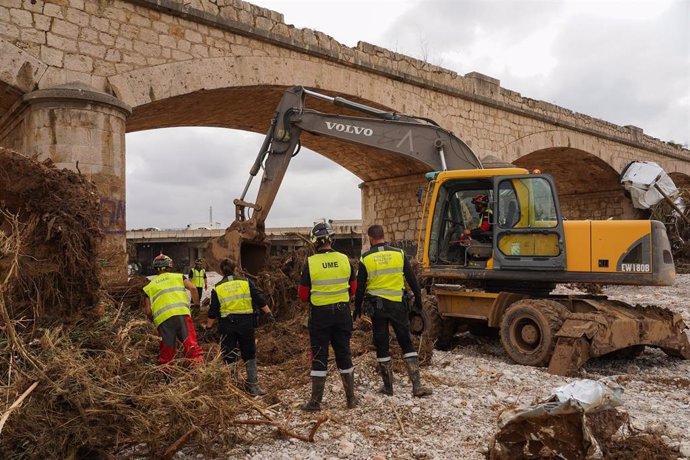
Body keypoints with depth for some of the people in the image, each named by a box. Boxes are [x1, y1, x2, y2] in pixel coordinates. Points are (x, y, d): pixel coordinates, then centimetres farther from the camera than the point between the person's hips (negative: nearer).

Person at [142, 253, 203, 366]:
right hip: (182, 313, -2)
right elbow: (192, 288, 3)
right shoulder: (178, 277, 18)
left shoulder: (149, 287, 22)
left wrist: (154, 321, 31)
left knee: (167, 349, 13)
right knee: (191, 343, -7)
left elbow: (147, 310, 15)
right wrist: (196, 304, 15)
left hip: (163, 319, 2)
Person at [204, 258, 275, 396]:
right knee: (249, 356, 13)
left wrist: (208, 327, 9)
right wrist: (269, 313, 5)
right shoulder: (246, 283, 1)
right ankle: (253, 385, 14)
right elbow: (260, 300, -2)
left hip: (227, 325, 0)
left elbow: (213, 312, 1)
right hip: (246, 323, 1)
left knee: (229, 357, 11)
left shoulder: (217, 288, 1)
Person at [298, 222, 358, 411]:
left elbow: (303, 295, -6)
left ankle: (315, 401, 11)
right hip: (342, 312, 3)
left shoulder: (310, 263, -11)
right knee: (344, 354, 13)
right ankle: (351, 398, 21)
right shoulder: (344, 260, -2)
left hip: (320, 314, -3)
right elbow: (353, 289, 7)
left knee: (319, 356, 6)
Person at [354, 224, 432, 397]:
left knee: (382, 346, 10)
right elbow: (411, 279, 1)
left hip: (376, 305, 0)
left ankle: (388, 386, 18)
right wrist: (418, 298, 15)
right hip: (397, 305, 0)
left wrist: (357, 308, 12)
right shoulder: (399, 254, -4)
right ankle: (417, 385, 3)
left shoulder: (365, 258, -5)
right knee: (407, 344, 8)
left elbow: (360, 287, 0)